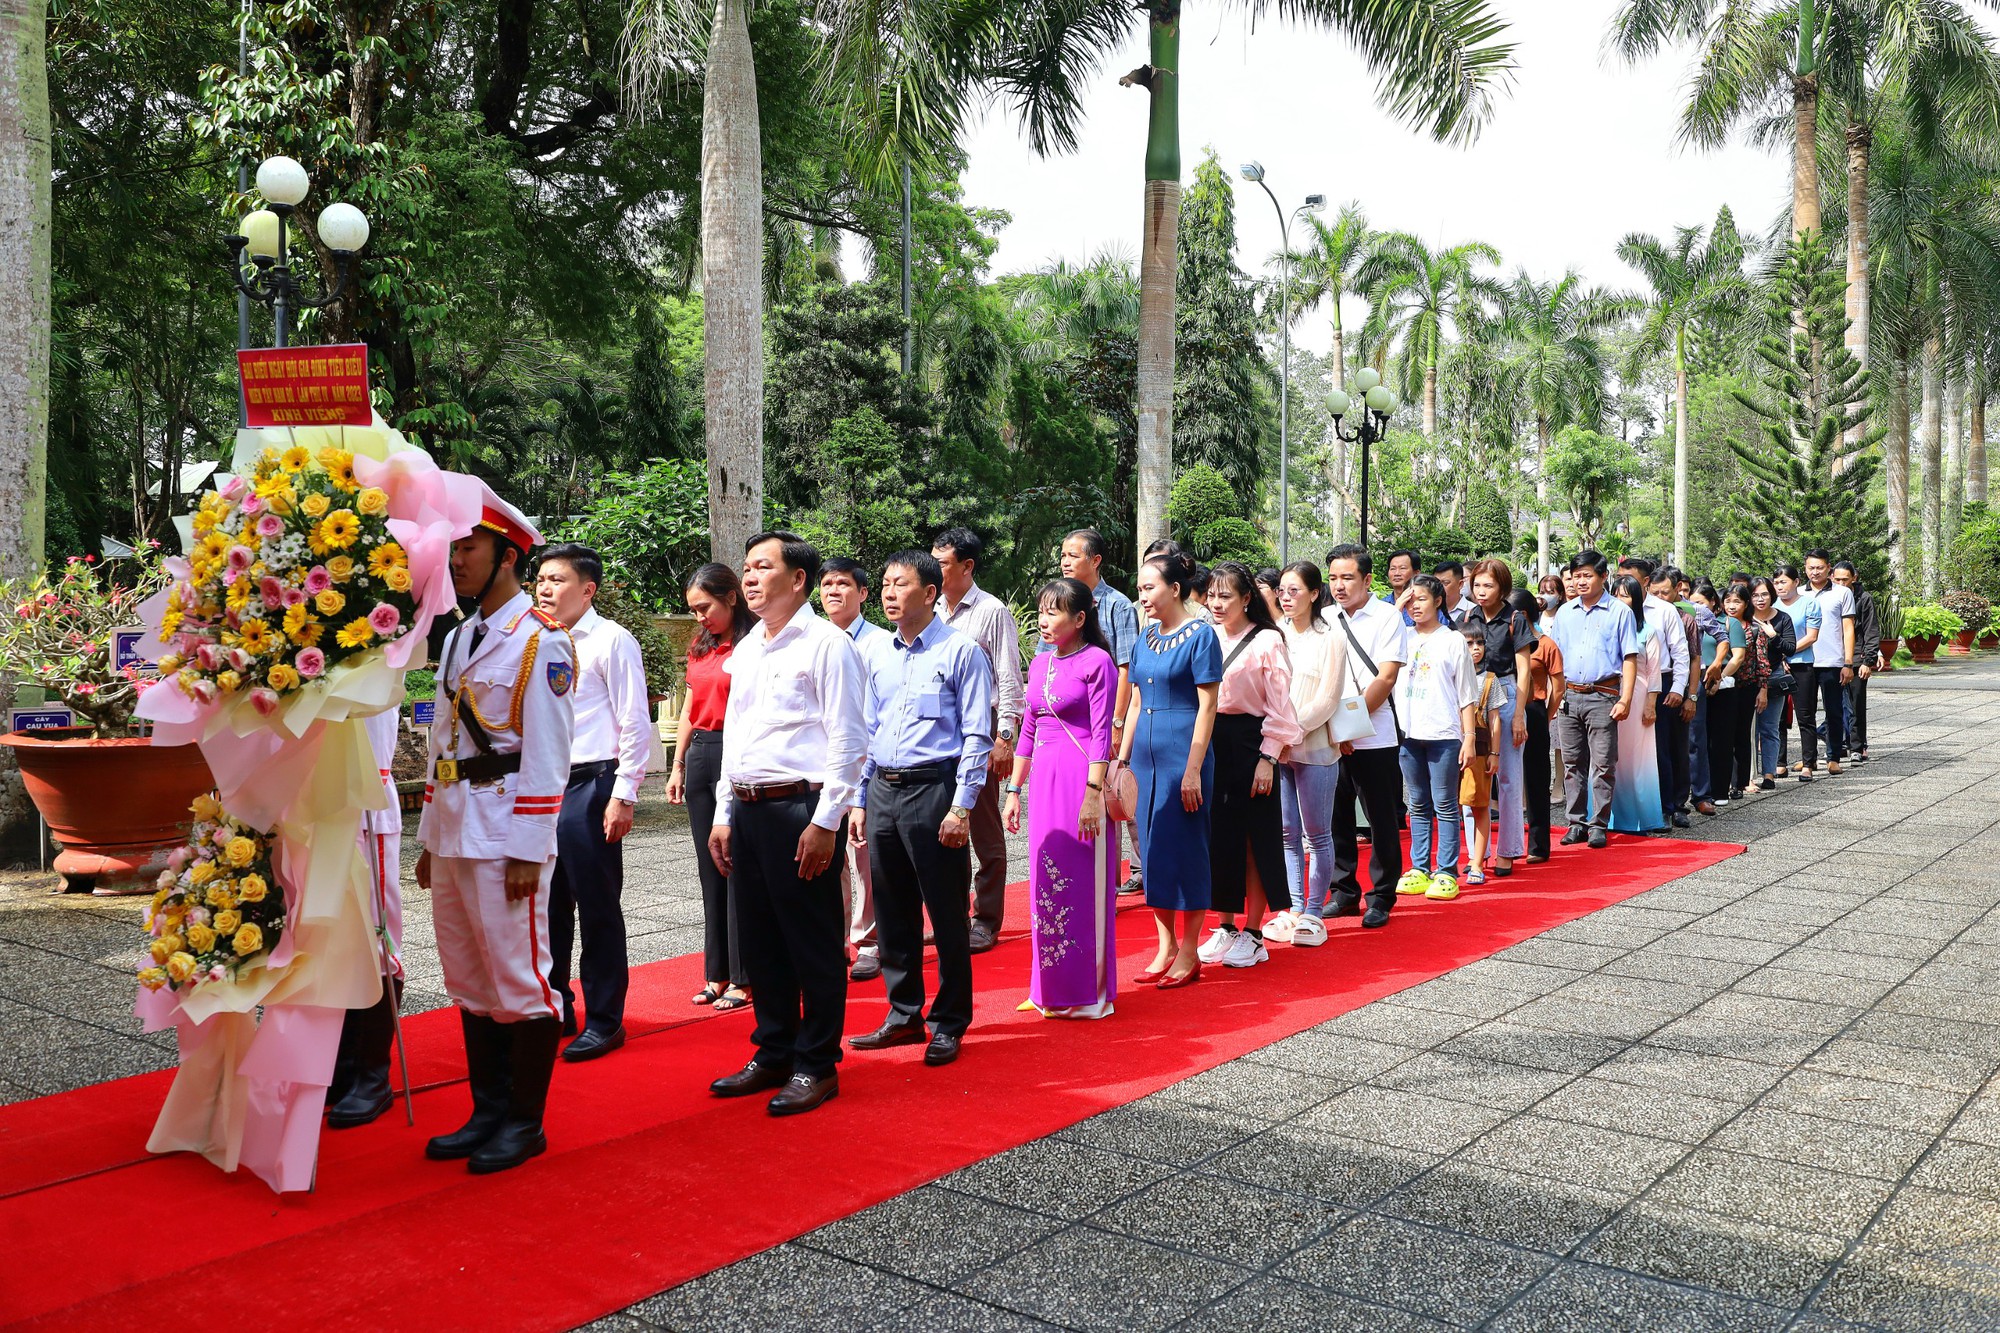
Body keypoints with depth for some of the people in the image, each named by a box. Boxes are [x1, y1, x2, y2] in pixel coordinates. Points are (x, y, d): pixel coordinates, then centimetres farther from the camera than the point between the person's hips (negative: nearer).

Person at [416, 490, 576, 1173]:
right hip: (452, 832, 9)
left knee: (519, 977, -1)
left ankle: (525, 1123, 10)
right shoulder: (458, 638, 17)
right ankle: (488, 1112, 24)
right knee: (469, 980, 13)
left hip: (505, 836, -8)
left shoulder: (541, 638, -8)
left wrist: (528, 851, -16)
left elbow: (547, 754, -13)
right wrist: (430, 836, 17)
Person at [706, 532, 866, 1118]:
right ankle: (773, 1054, 27)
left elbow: (848, 741, -12)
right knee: (760, 941, 14)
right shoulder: (745, 651, 17)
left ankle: (816, 1067, 11)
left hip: (801, 809, -8)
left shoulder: (826, 645, -7)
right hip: (747, 810, 8)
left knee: (814, 943, 1)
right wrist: (724, 815, 17)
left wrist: (825, 822, -16)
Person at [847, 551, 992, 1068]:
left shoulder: (961, 651, -5)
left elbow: (977, 735, -7)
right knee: (892, 912, 12)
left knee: (947, 912, 1)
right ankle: (903, 1015, 26)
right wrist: (859, 800, 12)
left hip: (934, 790, -6)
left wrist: (962, 807, -13)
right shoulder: (877, 652, 12)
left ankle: (949, 1024, 14)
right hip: (882, 791, 6)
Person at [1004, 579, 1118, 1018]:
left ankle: (1087, 992, 10)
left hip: (1081, 778, -7)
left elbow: (1101, 733, -12)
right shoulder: (1040, 663, 13)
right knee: (1045, 882, 10)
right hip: (1043, 778, 7)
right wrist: (1014, 789, 15)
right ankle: (1051, 988, 20)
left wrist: (1093, 794, -18)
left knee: (1081, 883, -1)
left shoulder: (1096, 662, -7)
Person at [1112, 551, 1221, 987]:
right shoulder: (1145, 638, 12)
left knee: (1185, 849, 0)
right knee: (1152, 849, 9)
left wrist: (1193, 769, -16)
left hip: (1184, 753, -7)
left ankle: (1188, 954, 10)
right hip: (1146, 754, 7)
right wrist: (1122, 759, 12)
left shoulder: (1200, 635, -8)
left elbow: (1207, 707, -12)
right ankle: (1165, 947, 20)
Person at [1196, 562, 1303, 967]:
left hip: (1249, 745, -5)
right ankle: (1226, 927, 21)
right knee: (1219, 835, 10)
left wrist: (1267, 758, -13)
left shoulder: (1266, 641, -7)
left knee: (1255, 839, 3)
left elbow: (1279, 707, -8)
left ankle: (1253, 934, 11)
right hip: (1211, 744, 6)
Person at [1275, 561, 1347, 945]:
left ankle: (1314, 913, 10)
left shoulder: (1330, 638, -2)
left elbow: (1326, 700, -7)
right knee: (1287, 834, 7)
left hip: (1315, 750, -4)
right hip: (1275, 749, 4)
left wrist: (1294, 731, -15)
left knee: (1317, 834, 3)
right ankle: (1294, 908, 16)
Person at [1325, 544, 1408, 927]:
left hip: (1375, 739, -4)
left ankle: (1381, 899, 13)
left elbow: (1385, 679, -10)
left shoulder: (1387, 617, -3)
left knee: (1382, 823, 3)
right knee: (1336, 818, 9)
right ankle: (1344, 893, 21)